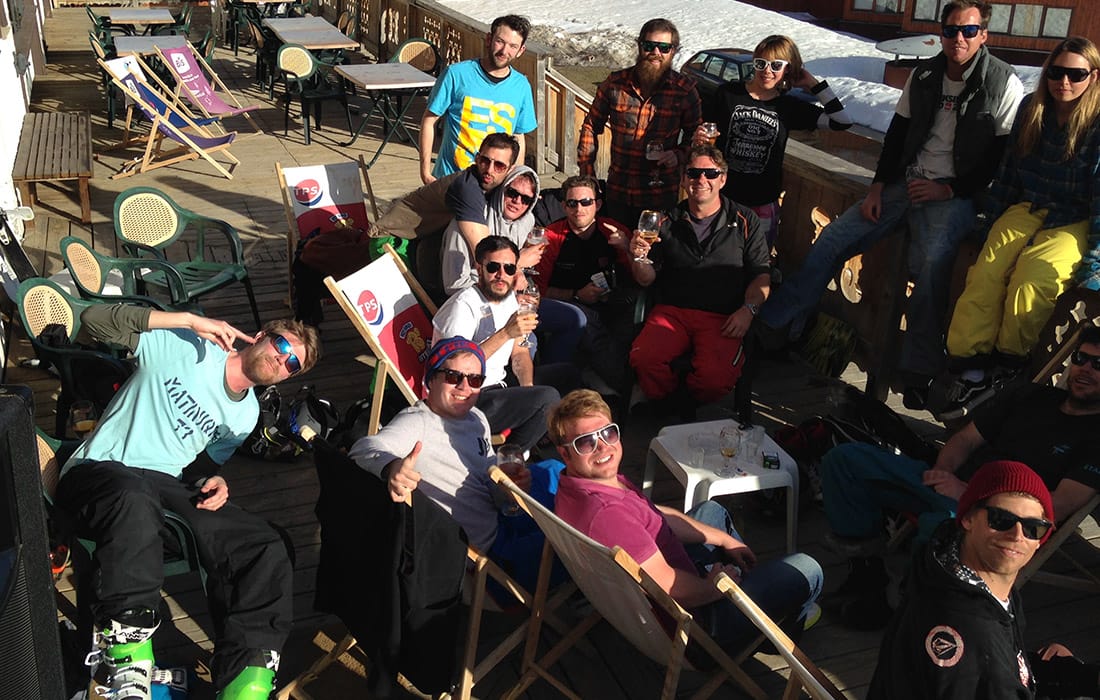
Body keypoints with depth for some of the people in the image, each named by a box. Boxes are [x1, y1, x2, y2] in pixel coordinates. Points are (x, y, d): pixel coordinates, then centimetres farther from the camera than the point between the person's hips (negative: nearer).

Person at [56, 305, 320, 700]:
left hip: (167, 482, 5)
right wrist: (189, 320, -16)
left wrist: (214, 481, -2)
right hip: (100, 470, -5)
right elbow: (93, 318, -8)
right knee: (136, 503, -44)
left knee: (265, 551, -19)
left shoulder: (245, 415, 16)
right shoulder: (186, 346, -2)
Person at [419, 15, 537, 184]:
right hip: (449, 181, -2)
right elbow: (429, 120, -3)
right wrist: (425, 173, -7)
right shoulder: (456, 74, -8)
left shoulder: (522, 86, 2)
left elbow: (518, 139, 11)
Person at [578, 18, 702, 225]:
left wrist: (679, 155, -13)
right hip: (617, 192, 2)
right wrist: (587, 173, 4)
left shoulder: (685, 91, -4)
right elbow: (591, 127, 9)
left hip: (660, 195, -2)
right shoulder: (615, 83, -1)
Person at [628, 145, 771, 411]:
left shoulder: (744, 221, 11)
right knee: (643, 358, -29)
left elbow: (761, 273, 8)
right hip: (671, 311, 2)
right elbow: (646, 279, 13)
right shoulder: (668, 222, 15)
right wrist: (639, 258, -10)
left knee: (716, 377, -31)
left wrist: (748, 309, -10)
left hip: (722, 319, -1)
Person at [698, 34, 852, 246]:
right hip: (721, 197, -1)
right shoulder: (728, 93, -1)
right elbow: (701, 128, 7)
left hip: (762, 205, 1)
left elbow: (842, 121, -3)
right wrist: (699, 138, -17)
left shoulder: (788, 107, 4)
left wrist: (814, 84, -3)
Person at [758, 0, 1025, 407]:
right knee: (831, 241, -8)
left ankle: (919, 373, -26)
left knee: (931, 263, -34)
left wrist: (949, 190, -13)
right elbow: (898, 132, 12)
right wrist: (878, 187, 1)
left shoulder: (1003, 85, -5)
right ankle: (771, 325, -3)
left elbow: (1004, 157, -6)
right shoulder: (923, 75, 10)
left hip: (955, 194, -5)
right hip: (906, 182, 5)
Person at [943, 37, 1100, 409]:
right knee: (985, 273, -24)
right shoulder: (1032, 109, 7)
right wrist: (991, 218, 14)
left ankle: (1012, 368, -12)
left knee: (1030, 282, -31)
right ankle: (972, 367, -23)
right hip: (1028, 210, 4)